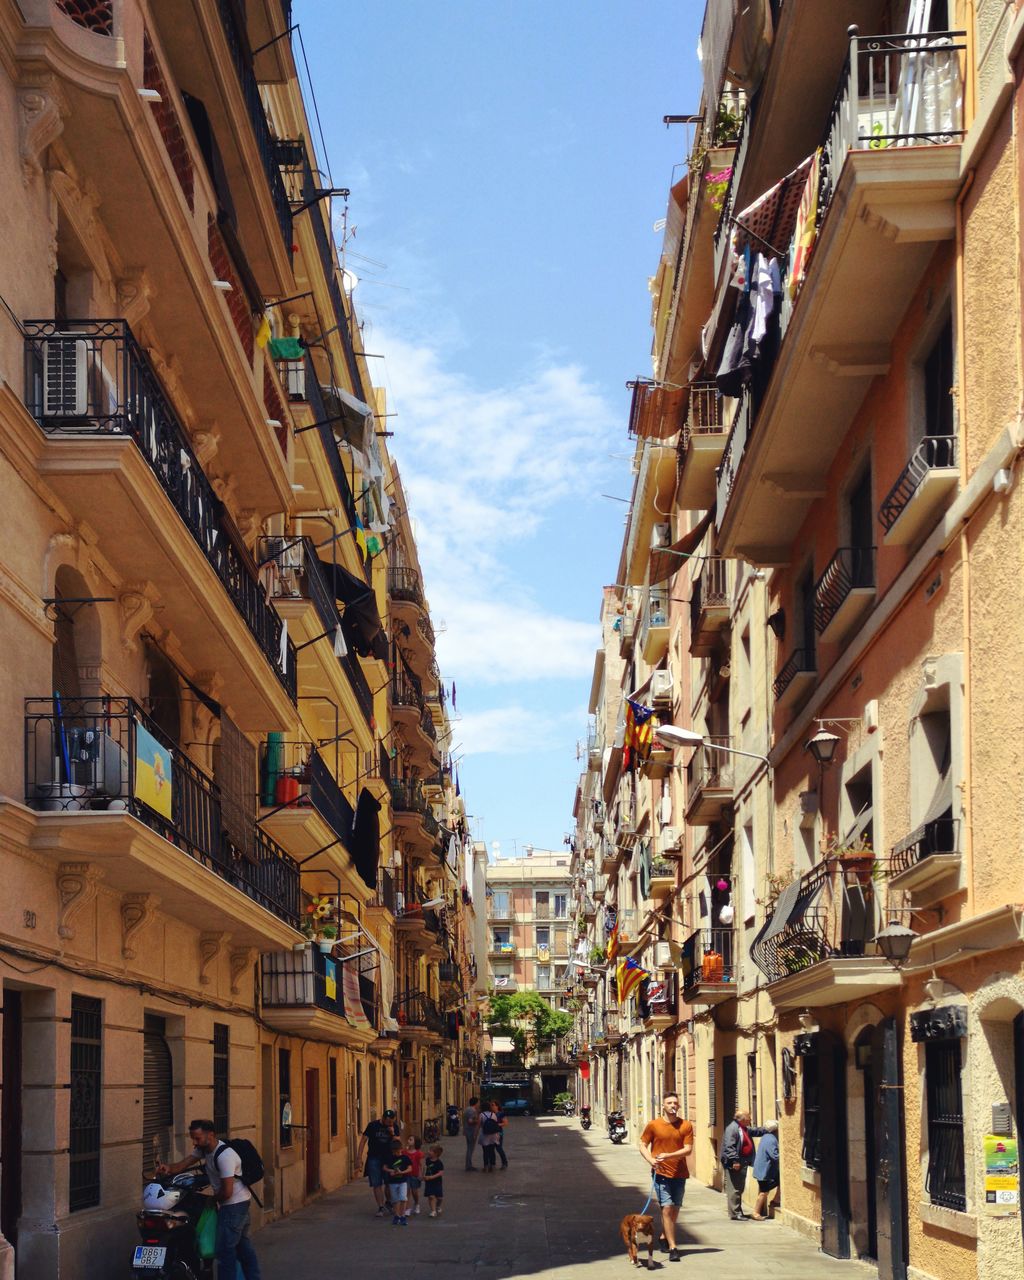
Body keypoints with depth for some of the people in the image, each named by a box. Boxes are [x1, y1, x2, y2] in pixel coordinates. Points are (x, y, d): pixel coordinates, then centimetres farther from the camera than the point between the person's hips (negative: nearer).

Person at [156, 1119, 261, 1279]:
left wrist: (212, 1199, -8)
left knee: (225, 1248, -10)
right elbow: (184, 1164, -4)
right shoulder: (204, 1149, 4)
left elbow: (227, 1192, -26)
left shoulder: (224, 1156, -25)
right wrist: (168, 1168, -24)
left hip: (234, 1204, -10)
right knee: (242, 1243, 19)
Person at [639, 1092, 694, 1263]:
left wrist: (668, 1156, -19)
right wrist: (651, 1160, -15)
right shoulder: (654, 1125, -2)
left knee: (675, 1209, 13)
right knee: (667, 1209, -11)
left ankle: (665, 1236, 36)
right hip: (661, 1173, -3)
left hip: (679, 1174, 3)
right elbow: (643, 1145, 4)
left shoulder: (686, 1126, 0)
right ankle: (673, 1248, -10)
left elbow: (688, 1149, -6)